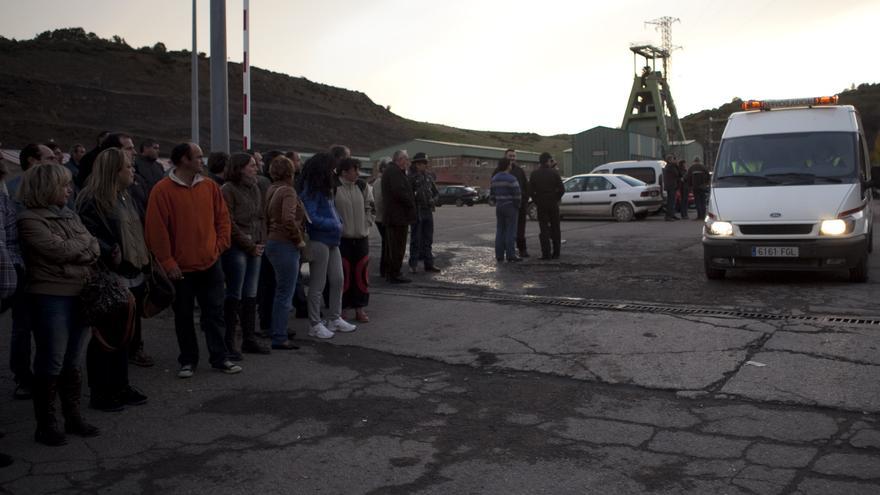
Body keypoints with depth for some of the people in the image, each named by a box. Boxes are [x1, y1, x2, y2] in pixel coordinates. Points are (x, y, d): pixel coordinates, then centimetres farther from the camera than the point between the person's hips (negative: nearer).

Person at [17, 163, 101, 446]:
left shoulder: (69, 215, 14)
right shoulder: (30, 220, -7)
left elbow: (95, 248, 7)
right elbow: (58, 249, -18)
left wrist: (73, 251, -11)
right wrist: (84, 241, -2)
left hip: (80, 295, 7)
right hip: (50, 297, -7)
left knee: (73, 362, 13)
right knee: (51, 363, -1)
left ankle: (73, 417, 23)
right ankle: (45, 424, 10)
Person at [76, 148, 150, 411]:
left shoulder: (125, 197, 16)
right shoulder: (92, 200, -13)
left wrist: (145, 261, 17)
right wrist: (110, 253, -30)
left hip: (132, 278, 9)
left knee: (124, 336, 16)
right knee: (104, 339, 1)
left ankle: (121, 386, 27)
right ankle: (100, 392, 12)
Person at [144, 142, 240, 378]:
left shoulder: (209, 186, 4)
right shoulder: (162, 190, -10)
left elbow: (222, 218, 10)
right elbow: (157, 230, -11)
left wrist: (220, 245, -1)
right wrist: (167, 262, -12)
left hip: (210, 263, 3)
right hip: (180, 267, -3)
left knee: (215, 313, 8)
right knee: (183, 316, 9)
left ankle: (219, 358, 17)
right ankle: (188, 361, 22)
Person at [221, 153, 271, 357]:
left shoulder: (255, 189, 13)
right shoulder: (228, 190, -9)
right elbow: (230, 224, -13)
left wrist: (261, 242, 3)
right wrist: (250, 246, -11)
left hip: (255, 248, 7)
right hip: (236, 248, -7)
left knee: (251, 294, 11)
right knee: (235, 295, -3)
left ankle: (249, 338, 19)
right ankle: (230, 342, 4)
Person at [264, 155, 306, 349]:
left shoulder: (271, 189, 11)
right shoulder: (288, 191, -16)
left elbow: (267, 217, 15)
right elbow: (288, 219, -28)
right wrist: (299, 239, -17)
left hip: (273, 241, 9)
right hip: (285, 245, -9)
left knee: (282, 290, 20)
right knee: (285, 292, -2)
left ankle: (276, 330, 29)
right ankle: (279, 338, 2)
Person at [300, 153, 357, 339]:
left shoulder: (325, 189, 13)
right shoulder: (311, 192, -15)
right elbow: (312, 218, -21)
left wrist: (338, 222, 1)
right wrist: (335, 225, -14)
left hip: (332, 241, 9)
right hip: (319, 241, -9)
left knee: (337, 280, 12)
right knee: (318, 284, -1)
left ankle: (334, 318, 24)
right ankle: (315, 325, 9)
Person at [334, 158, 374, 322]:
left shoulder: (363, 186, 5)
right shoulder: (333, 188, -10)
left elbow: (370, 207, 13)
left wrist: (366, 223, 5)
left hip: (361, 237, 4)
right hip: (341, 238, -4)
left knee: (361, 272, 7)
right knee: (343, 274, 0)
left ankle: (359, 308, 17)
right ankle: (341, 308, 12)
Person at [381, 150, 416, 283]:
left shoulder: (390, 170, 19)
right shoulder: (394, 171, -16)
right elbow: (399, 192, -25)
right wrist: (411, 203, -12)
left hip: (391, 216, 11)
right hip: (398, 215, -11)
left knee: (391, 245, 15)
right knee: (398, 246, -7)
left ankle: (389, 272, 22)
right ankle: (395, 274, -5)